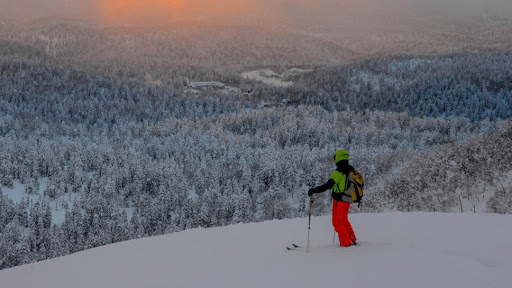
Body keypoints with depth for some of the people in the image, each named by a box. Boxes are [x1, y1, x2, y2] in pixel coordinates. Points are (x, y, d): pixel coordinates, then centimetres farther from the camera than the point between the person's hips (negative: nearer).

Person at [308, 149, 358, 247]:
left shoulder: (338, 173, -19)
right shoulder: (351, 170, 5)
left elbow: (327, 186, -27)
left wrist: (313, 190, -24)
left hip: (339, 201, -8)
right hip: (347, 201, 8)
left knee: (338, 222, 5)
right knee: (344, 221, 24)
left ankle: (346, 243, 5)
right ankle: (352, 240, 28)